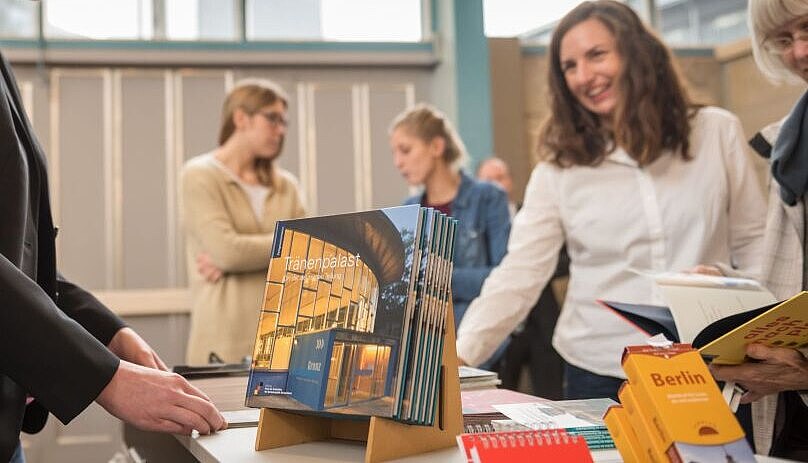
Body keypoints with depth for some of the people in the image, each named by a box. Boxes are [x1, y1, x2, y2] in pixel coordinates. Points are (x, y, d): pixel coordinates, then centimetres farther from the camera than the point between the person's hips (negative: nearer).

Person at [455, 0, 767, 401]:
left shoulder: (717, 133, 0)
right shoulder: (558, 170, -3)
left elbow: (753, 241, 6)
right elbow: (517, 275, -8)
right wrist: (460, 354, -21)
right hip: (600, 373, 0)